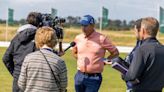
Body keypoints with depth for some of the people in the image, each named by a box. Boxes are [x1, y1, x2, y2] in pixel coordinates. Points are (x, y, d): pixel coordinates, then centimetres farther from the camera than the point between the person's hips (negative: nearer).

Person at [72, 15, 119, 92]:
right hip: (79, 76, 5)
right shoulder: (78, 38, 6)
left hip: (94, 78, -5)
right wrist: (81, 60, 11)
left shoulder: (102, 39, -8)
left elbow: (115, 52, 0)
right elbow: (74, 52, 25)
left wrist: (103, 62, -1)